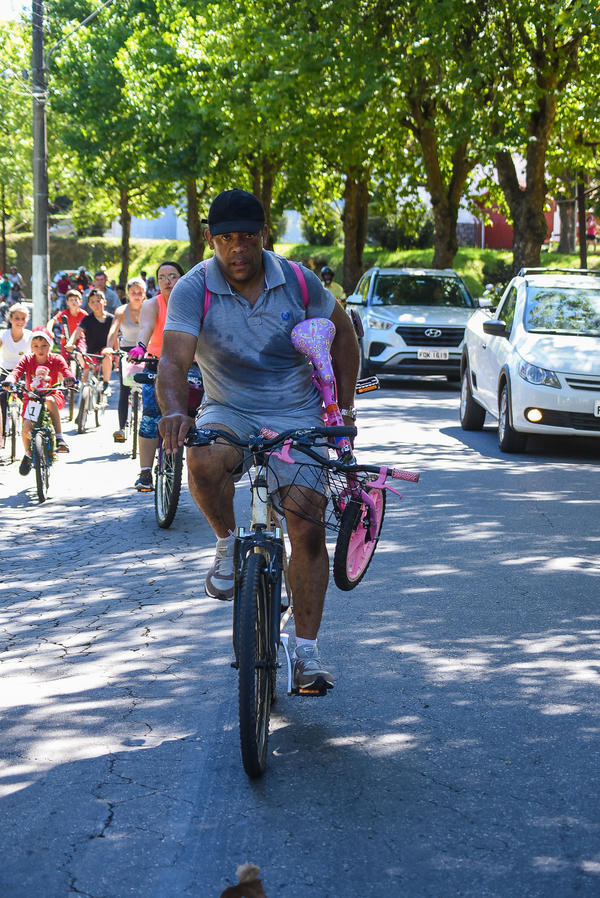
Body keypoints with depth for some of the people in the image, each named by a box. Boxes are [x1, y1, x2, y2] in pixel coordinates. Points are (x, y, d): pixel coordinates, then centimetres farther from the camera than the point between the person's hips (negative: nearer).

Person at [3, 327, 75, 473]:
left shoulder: (56, 360, -8)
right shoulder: (27, 359, -7)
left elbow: (65, 371, -24)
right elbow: (17, 371, -22)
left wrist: (69, 378, -48)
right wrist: (9, 381, -44)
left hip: (52, 394, -1)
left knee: (50, 401, -39)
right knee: (26, 426, -20)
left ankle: (59, 437, -31)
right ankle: (27, 454, 11)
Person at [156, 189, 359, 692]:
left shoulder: (298, 283, -7)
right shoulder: (194, 289, -13)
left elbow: (343, 333, 9)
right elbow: (174, 358, -26)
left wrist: (346, 407, 5)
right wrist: (174, 411, -46)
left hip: (297, 417, 1)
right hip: (229, 413, -1)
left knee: (308, 529, -10)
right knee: (204, 463, -36)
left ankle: (307, 652, 1)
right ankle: (228, 542, -5)